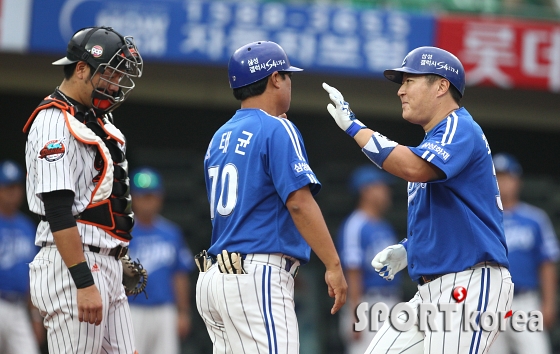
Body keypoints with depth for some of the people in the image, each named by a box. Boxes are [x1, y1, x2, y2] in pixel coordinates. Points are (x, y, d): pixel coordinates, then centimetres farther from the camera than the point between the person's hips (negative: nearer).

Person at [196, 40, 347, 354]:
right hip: (258, 276, -9)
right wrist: (333, 265, -17)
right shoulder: (277, 129, -7)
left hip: (216, 275, 9)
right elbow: (299, 202, -16)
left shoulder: (220, 138, 19)